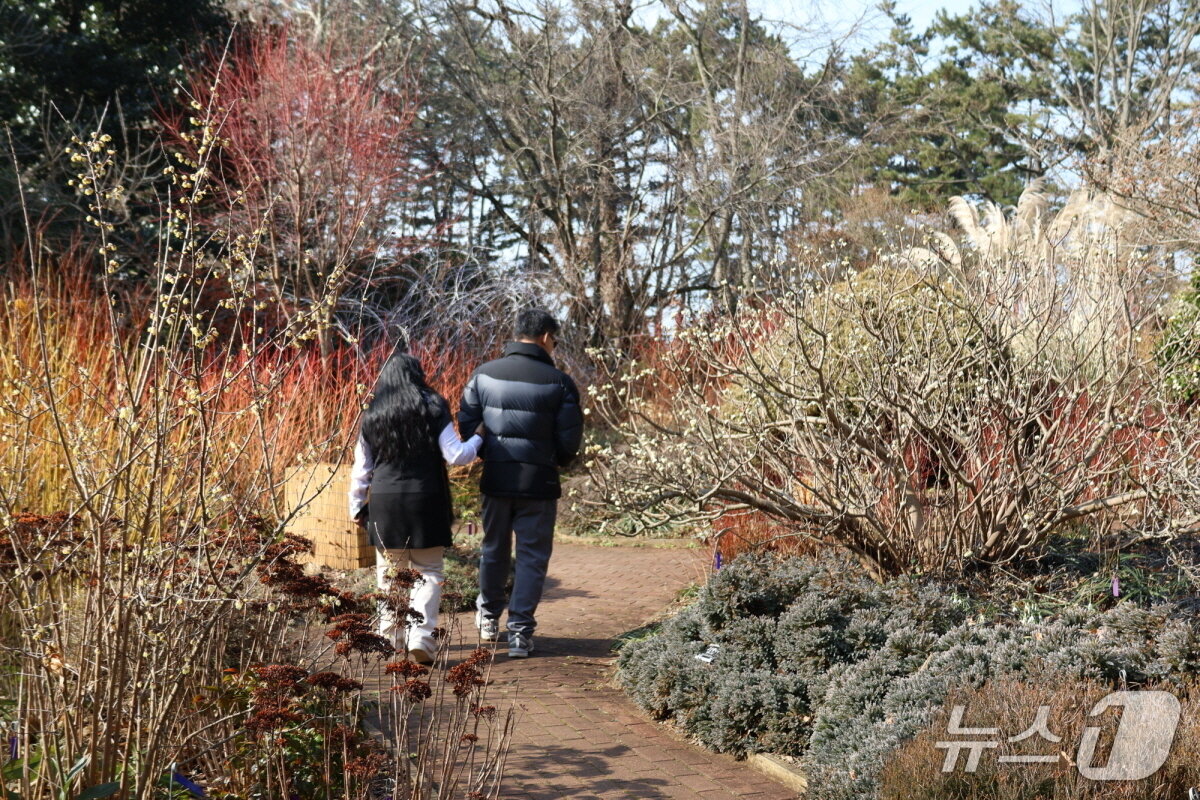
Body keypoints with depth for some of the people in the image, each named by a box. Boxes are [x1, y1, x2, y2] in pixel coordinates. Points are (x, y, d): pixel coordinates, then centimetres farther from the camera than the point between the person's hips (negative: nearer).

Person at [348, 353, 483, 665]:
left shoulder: (372, 415, 5)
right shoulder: (433, 410, -4)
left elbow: (361, 468, 8)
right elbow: (456, 455, -8)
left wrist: (357, 507, 18)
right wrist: (478, 437, 10)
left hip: (384, 502, 3)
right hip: (425, 501, -2)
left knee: (389, 572, 13)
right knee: (429, 572, 4)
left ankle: (390, 637, 20)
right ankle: (420, 637, -9)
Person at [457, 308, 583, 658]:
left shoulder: (484, 374, -2)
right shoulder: (558, 381, -9)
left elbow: (465, 423, 1)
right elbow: (570, 439, -5)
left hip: (495, 480, 3)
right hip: (538, 482, -3)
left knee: (494, 548, 21)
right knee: (532, 556, 7)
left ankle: (489, 617, 35)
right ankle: (520, 630, 5)